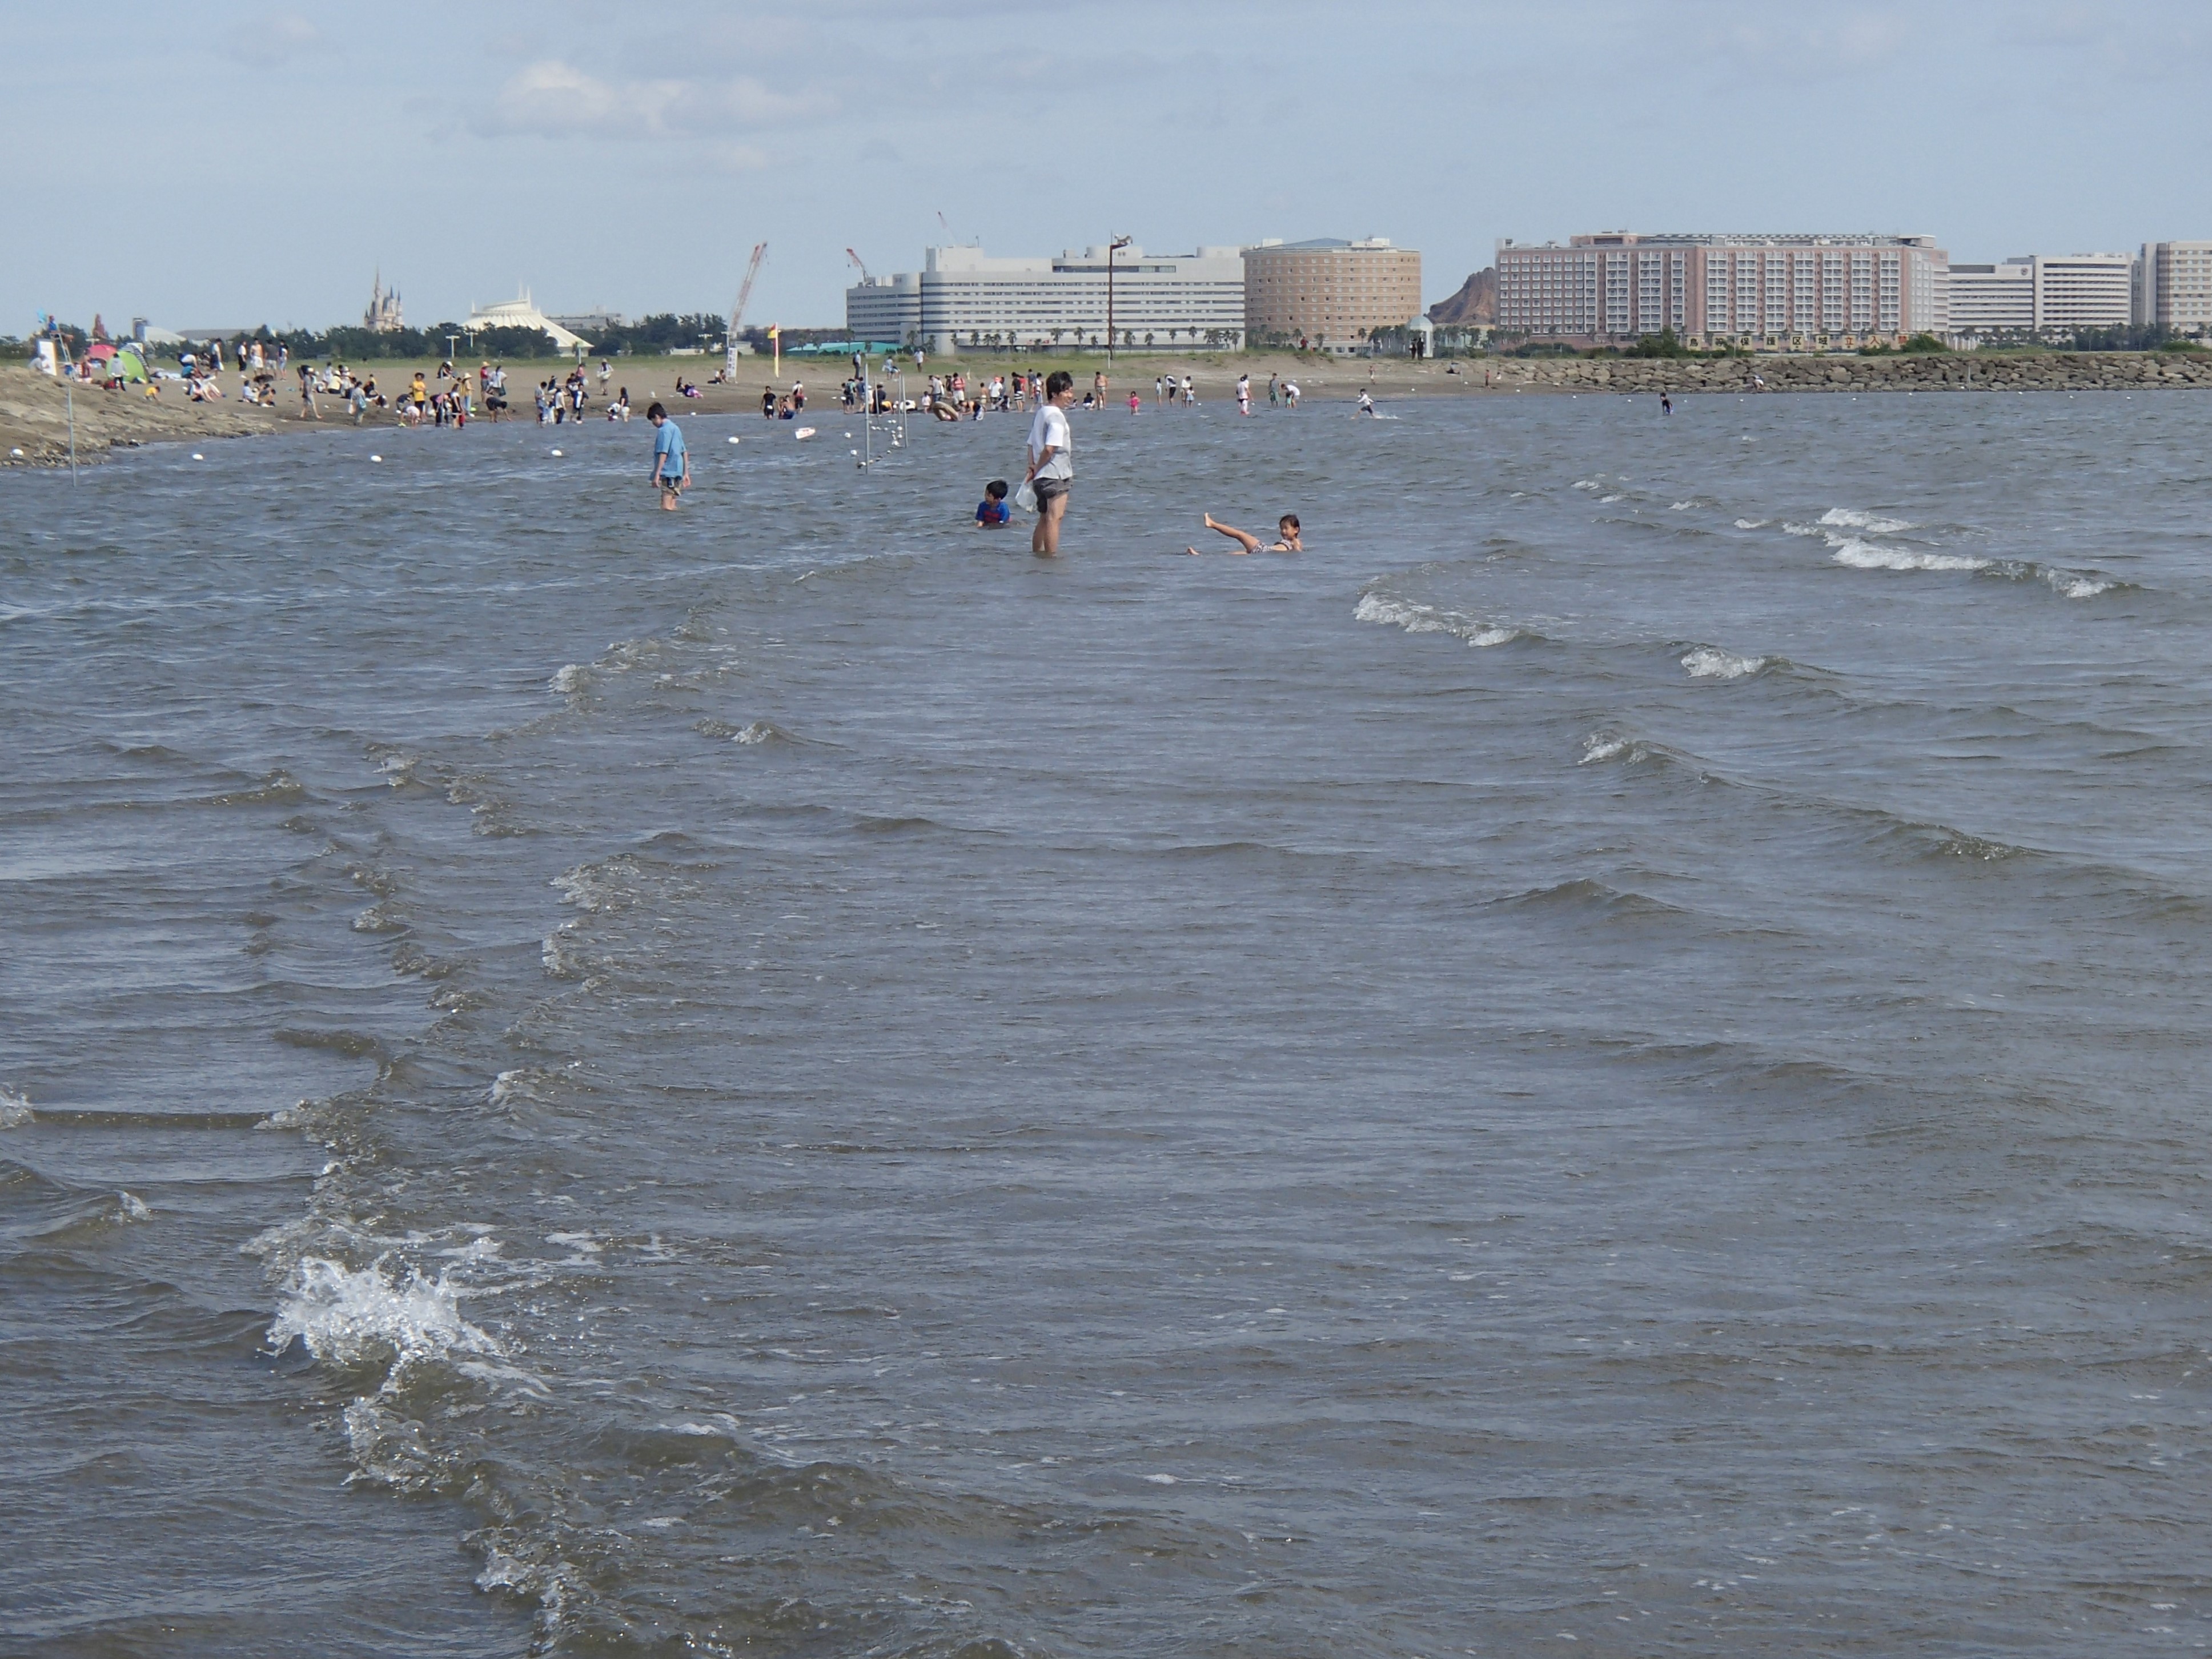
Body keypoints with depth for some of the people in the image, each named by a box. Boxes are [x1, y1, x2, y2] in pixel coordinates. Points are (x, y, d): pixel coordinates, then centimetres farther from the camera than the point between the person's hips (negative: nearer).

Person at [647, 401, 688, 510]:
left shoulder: (664, 430, -11)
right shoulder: (675, 428, 16)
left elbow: (663, 454, -19)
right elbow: (685, 452, 18)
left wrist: (657, 474, -20)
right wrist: (686, 473, 21)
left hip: (668, 473, -9)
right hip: (677, 473, 9)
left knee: (666, 508, -10)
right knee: (672, 508, 12)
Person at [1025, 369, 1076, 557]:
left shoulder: (1041, 412, 15)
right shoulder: (1056, 416, -15)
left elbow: (1032, 444, 17)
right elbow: (1050, 448, -23)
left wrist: (1033, 468, 9)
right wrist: (1037, 469, -10)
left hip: (1042, 476, 9)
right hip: (1056, 475, -9)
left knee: (1044, 519, 17)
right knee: (1054, 518, -8)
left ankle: (1036, 554, 22)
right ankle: (1052, 556, -10)